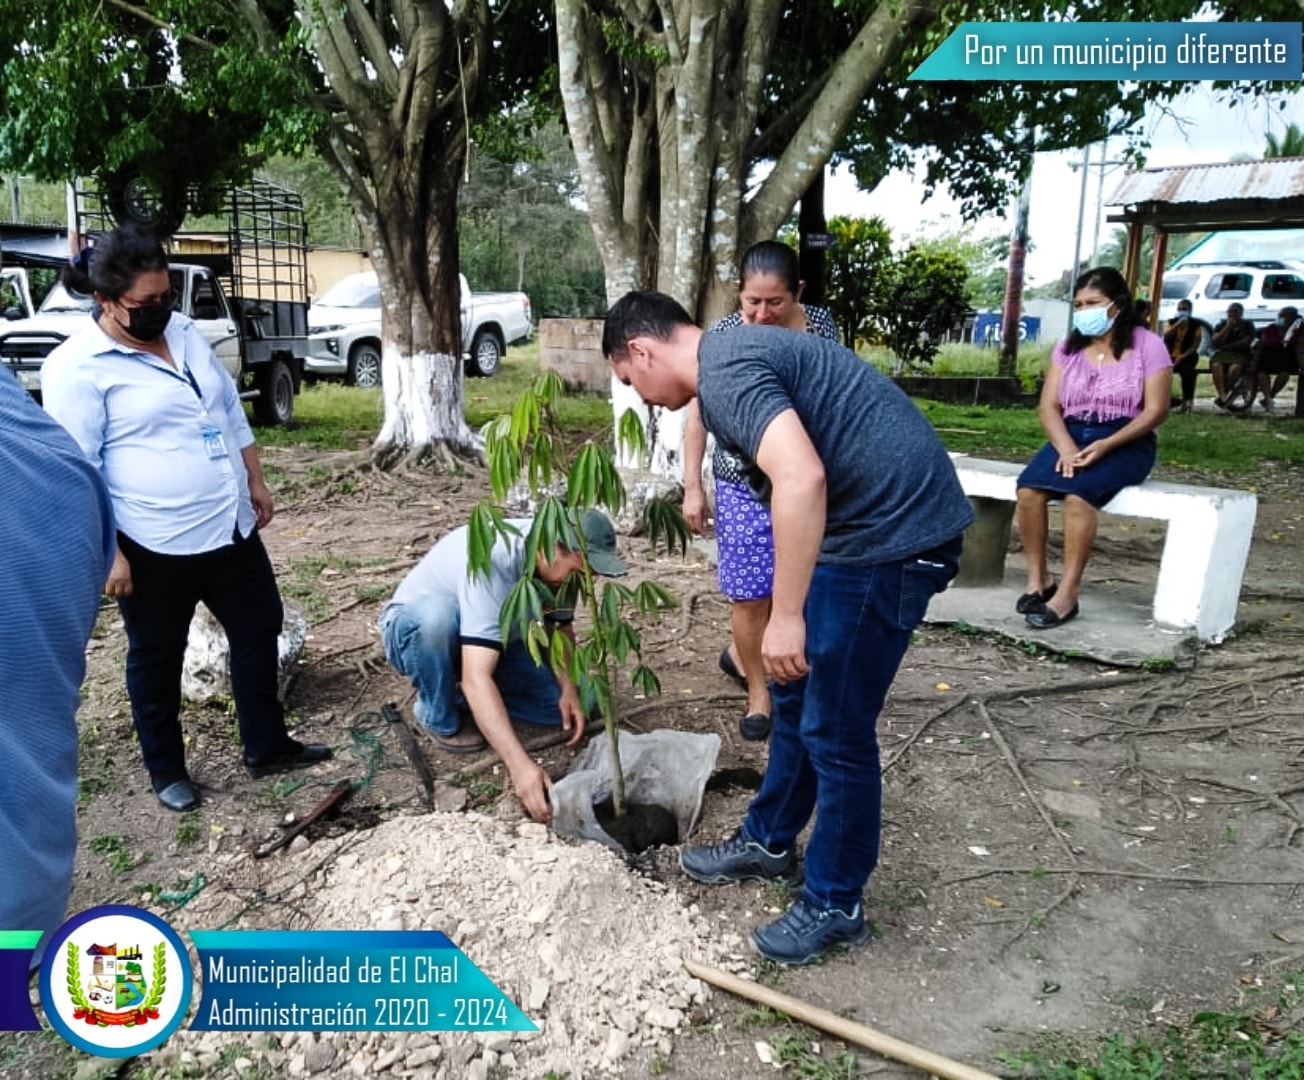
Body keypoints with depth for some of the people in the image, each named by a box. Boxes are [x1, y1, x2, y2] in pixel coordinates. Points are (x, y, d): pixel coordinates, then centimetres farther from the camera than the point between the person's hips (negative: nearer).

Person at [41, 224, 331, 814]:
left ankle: (267, 747, 31)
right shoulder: (75, 367, -13)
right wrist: (107, 553, -16)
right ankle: (166, 770, 30)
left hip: (230, 526, 7)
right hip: (153, 545, -7)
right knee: (157, 658, 11)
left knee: (258, 629, 15)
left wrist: (255, 483, 16)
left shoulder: (184, 331, 7)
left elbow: (231, 411, 16)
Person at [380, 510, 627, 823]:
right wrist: (520, 765, -53)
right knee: (436, 613, -41)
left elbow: (560, 627, 0)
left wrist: (569, 688, -19)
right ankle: (440, 717, -12)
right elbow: (476, 678, -46)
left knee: (576, 701, -12)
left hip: (491, 639, 5)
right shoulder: (492, 560, -39)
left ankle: (466, 703, 9)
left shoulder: (558, 562, -18)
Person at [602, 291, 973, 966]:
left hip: (891, 534, -10)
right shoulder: (735, 357, 16)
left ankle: (834, 906, 21)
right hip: (865, 524, 11)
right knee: (797, 695, 20)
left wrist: (786, 614, -28)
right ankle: (768, 842, 38)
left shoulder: (724, 373, -16)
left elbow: (801, 479, -32)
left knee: (835, 730, 1)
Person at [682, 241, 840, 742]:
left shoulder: (820, 324, -3)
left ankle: (741, 655, 36)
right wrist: (693, 487, -6)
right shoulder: (723, 336, -9)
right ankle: (758, 689, 22)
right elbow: (698, 413, -3)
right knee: (751, 594, 2)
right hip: (744, 483, -2)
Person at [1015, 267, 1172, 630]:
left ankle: (1067, 594, -27)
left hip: (1125, 442, -4)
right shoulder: (1068, 347, 11)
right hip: (1070, 436, 4)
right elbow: (1048, 406, 3)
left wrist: (1105, 446, -21)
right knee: (1028, 488, -27)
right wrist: (1066, 448, -17)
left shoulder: (1148, 345, -1)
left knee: (1078, 493, -34)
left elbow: (1156, 411, -8)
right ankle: (1037, 579, -13)